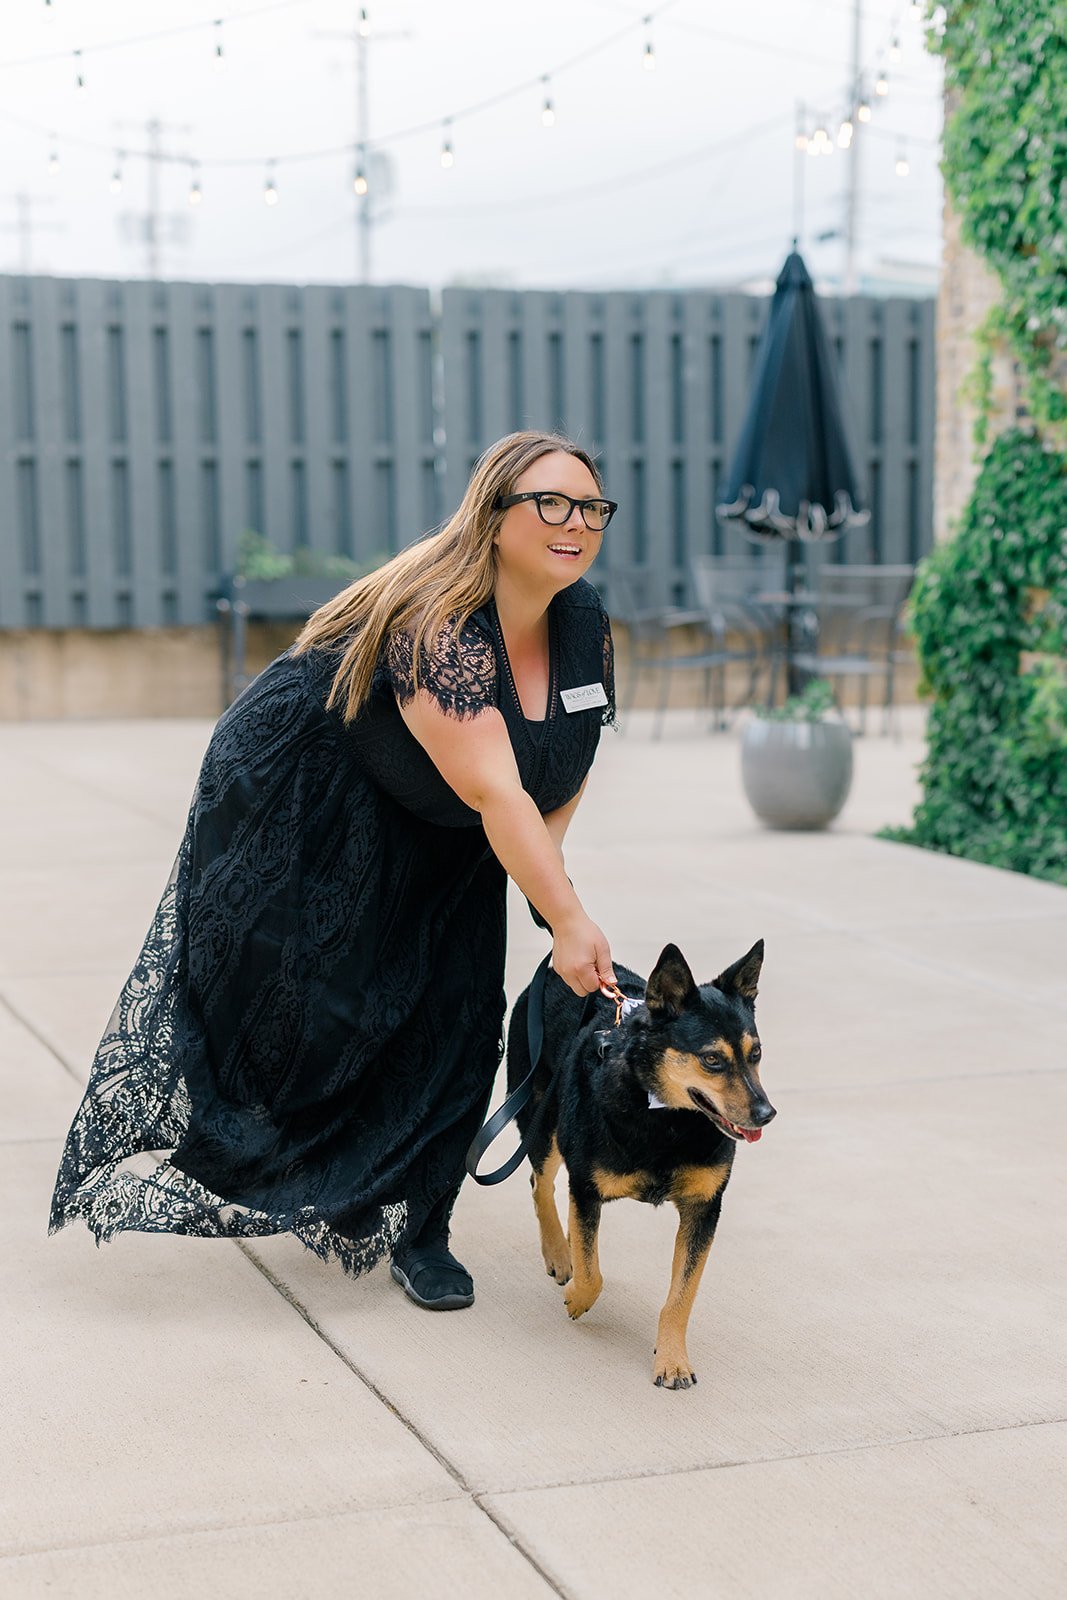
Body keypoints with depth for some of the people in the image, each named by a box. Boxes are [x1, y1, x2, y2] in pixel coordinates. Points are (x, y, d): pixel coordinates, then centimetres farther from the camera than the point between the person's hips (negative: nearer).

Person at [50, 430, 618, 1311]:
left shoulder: (587, 625, -10)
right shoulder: (438, 627, -36)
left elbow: (572, 759, 5)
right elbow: (493, 792, -41)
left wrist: (542, 863, -9)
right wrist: (569, 920, -43)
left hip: (435, 836, 7)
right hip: (297, 801, -7)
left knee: (456, 1015, 0)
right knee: (268, 994, -2)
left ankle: (417, 1232, 11)